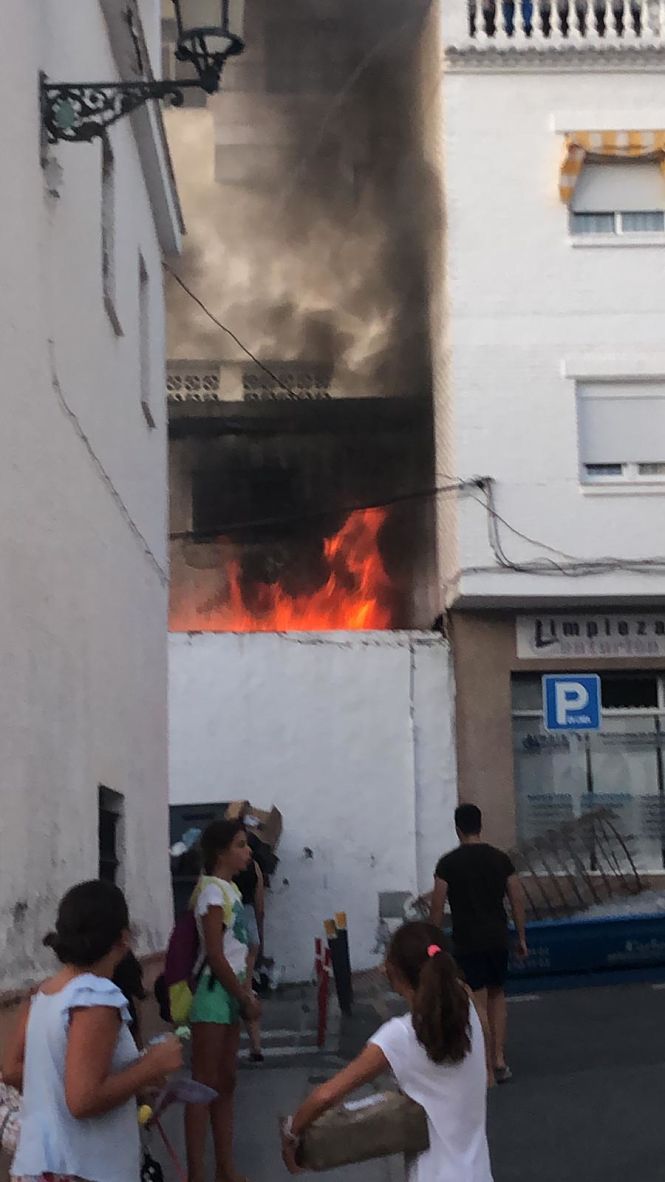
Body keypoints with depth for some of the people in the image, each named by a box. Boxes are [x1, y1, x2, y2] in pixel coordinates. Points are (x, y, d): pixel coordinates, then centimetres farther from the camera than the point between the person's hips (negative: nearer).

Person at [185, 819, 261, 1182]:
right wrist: (245, 997, -12)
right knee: (205, 1084, -6)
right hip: (214, 991, -9)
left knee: (226, 1083, 12)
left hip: (229, 992, 9)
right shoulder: (213, 890, -14)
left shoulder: (231, 888, 13)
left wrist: (245, 993, 6)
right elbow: (215, 955, -18)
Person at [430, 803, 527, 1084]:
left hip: (467, 943, -4)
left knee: (478, 1003, 0)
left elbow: (437, 906, -8)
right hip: (498, 939, 4)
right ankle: (500, 1061, 17)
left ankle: (489, 1066, -1)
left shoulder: (448, 863, -9)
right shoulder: (500, 858, 2)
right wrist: (521, 937, 13)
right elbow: (517, 900, 4)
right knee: (497, 996, 18)